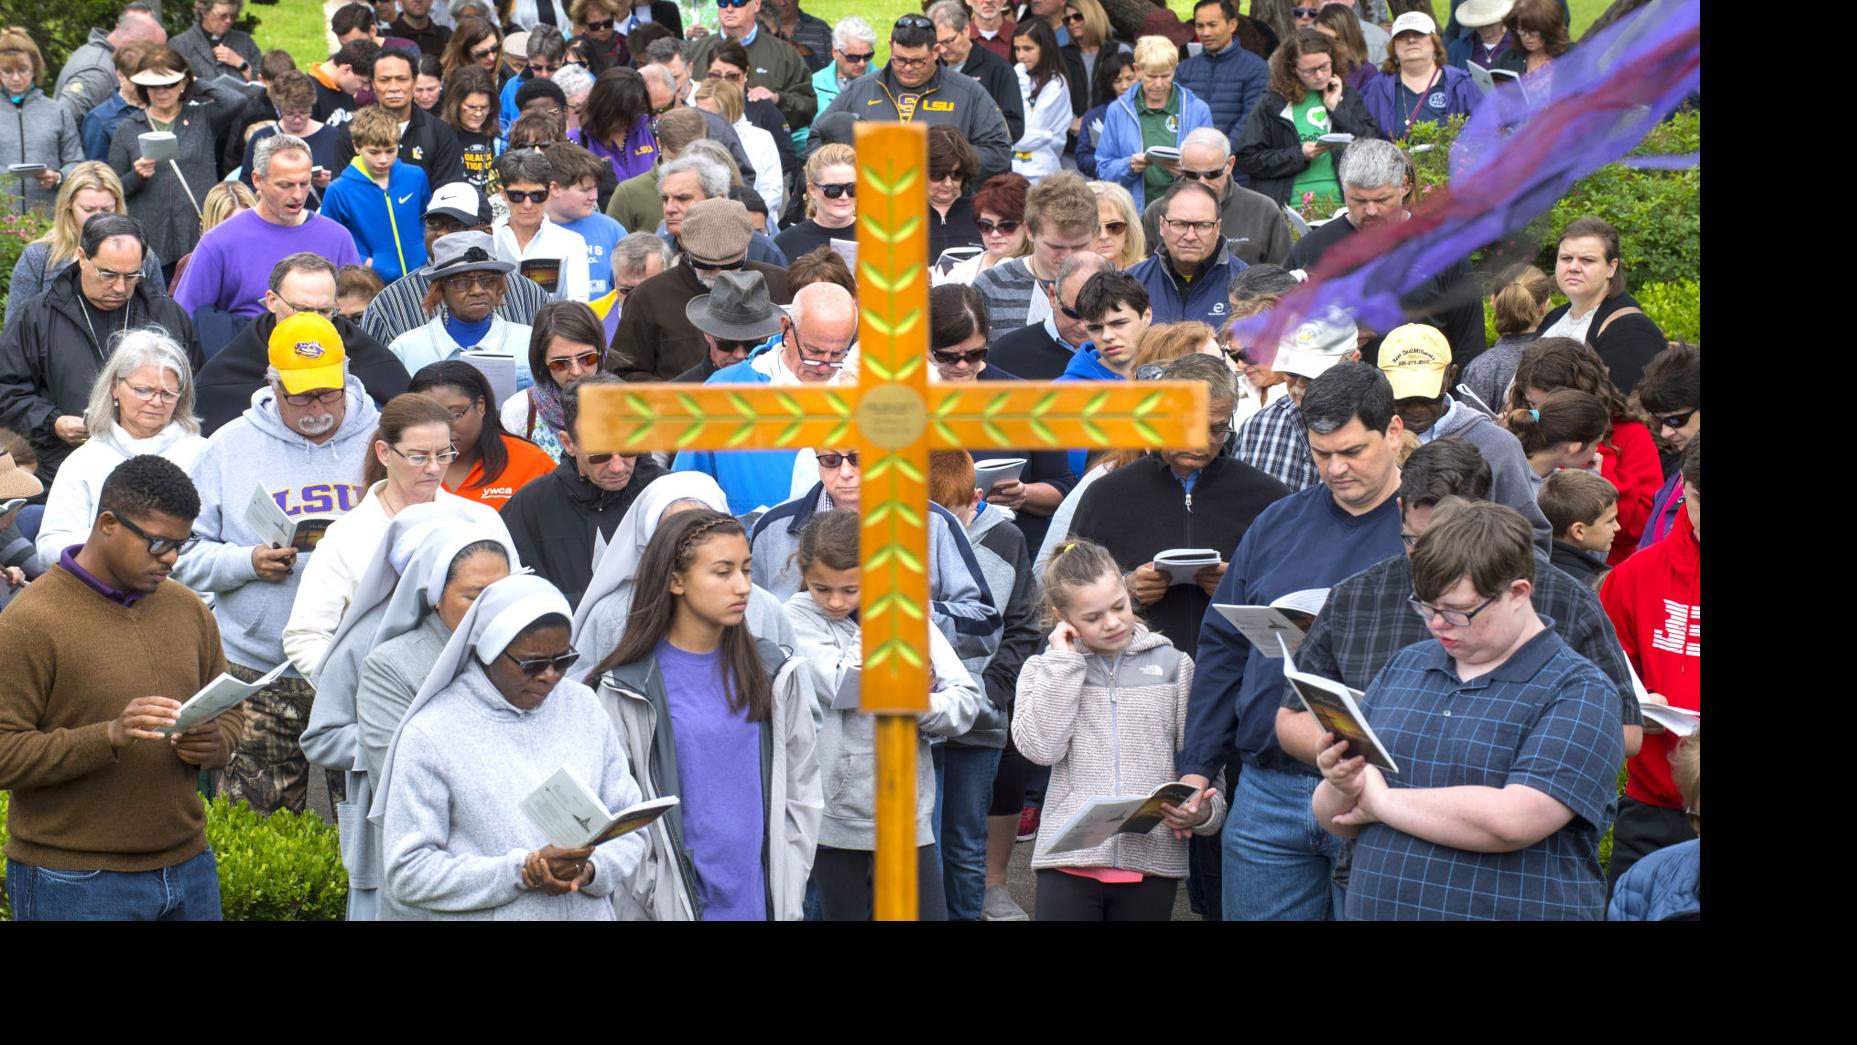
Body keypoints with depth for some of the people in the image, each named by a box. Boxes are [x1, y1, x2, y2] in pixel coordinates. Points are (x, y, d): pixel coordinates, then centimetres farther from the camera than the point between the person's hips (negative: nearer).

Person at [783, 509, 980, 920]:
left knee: (928, 912, 1)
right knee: (845, 913, 11)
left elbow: (968, 699, -1)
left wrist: (927, 706, -20)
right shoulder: (799, 616, -2)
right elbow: (843, 686, -18)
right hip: (834, 811, -1)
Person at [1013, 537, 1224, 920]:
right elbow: (1041, 746, -8)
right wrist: (1064, 660, -5)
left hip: (1151, 860, 1)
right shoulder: (1044, 670, 8)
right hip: (1071, 858, -1)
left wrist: (1203, 811, -13)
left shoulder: (1174, 666, 9)